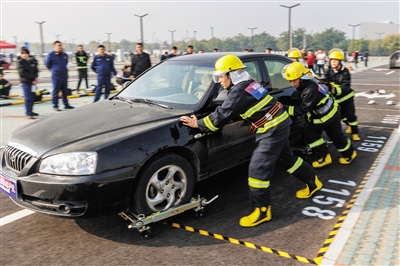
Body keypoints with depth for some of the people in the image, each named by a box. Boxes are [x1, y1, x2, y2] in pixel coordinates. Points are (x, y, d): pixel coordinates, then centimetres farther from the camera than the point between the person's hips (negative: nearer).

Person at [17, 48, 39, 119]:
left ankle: (30, 111, 23)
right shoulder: (20, 62, -3)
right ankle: (28, 113, -10)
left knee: (32, 97, 11)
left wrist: (35, 78, -7)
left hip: (32, 82, 6)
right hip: (25, 82, -6)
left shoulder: (31, 62, 14)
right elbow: (23, 73, -12)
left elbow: (36, 71, 12)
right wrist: (33, 77, -14)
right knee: (27, 98, -10)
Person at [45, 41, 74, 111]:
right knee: (56, 91, 1)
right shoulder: (51, 55, -10)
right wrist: (54, 70, 10)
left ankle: (66, 104, 23)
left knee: (65, 91, 13)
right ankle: (55, 106, 9)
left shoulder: (65, 55, 6)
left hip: (64, 75, 5)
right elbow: (47, 65, 2)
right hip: (56, 76, -5)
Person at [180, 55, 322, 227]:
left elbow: (221, 116, -18)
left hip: (272, 129, -10)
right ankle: (313, 181, 44)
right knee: (287, 158, 25)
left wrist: (198, 124, -9)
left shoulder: (239, 91, -20)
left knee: (258, 168, -8)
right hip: (279, 124, 10)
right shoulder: (249, 84, 9)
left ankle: (261, 210, 0)